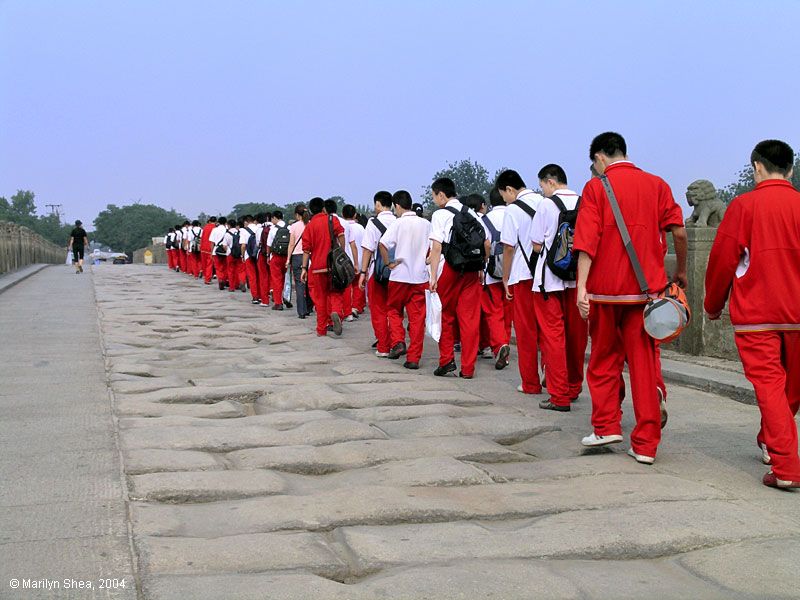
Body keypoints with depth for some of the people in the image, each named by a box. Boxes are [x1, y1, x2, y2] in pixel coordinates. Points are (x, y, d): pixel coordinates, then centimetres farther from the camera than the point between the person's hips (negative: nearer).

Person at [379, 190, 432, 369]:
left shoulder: (398, 223, -7)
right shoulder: (426, 224, 4)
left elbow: (383, 244, -19)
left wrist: (388, 264, -7)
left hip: (400, 276, -3)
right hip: (421, 277, 3)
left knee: (394, 310, 17)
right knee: (417, 317, 5)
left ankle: (398, 342, -2)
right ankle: (414, 357, 3)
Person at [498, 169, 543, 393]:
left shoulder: (513, 210, -9)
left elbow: (509, 247, -9)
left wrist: (506, 278, 0)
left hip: (523, 276, -5)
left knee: (526, 330, 4)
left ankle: (530, 383, 9)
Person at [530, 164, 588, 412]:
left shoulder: (547, 205, -8)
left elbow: (537, 246, -6)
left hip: (550, 279, -5)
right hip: (579, 279, 5)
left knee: (552, 335, 1)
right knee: (576, 334, 15)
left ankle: (559, 396, 0)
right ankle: (574, 388, 30)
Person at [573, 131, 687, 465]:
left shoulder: (596, 187, -1)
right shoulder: (656, 185, 8)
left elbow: (587, 240, -10)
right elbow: (679, 232, 3)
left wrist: (582, 286, -13)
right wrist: (681, 271, 17)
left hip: (606, 287, -2)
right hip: (647, 287, 2)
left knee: (604, 358, 15)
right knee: (644, 362, 5)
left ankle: (606, 426, 12)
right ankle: (645, 444, 4)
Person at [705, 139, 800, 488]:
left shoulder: (744, 205, -6)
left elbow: (722, 259, -5)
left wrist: (713, 305, 8)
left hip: (754, 315, -3)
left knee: (769, 385, -3)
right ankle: (769, 442, 38)